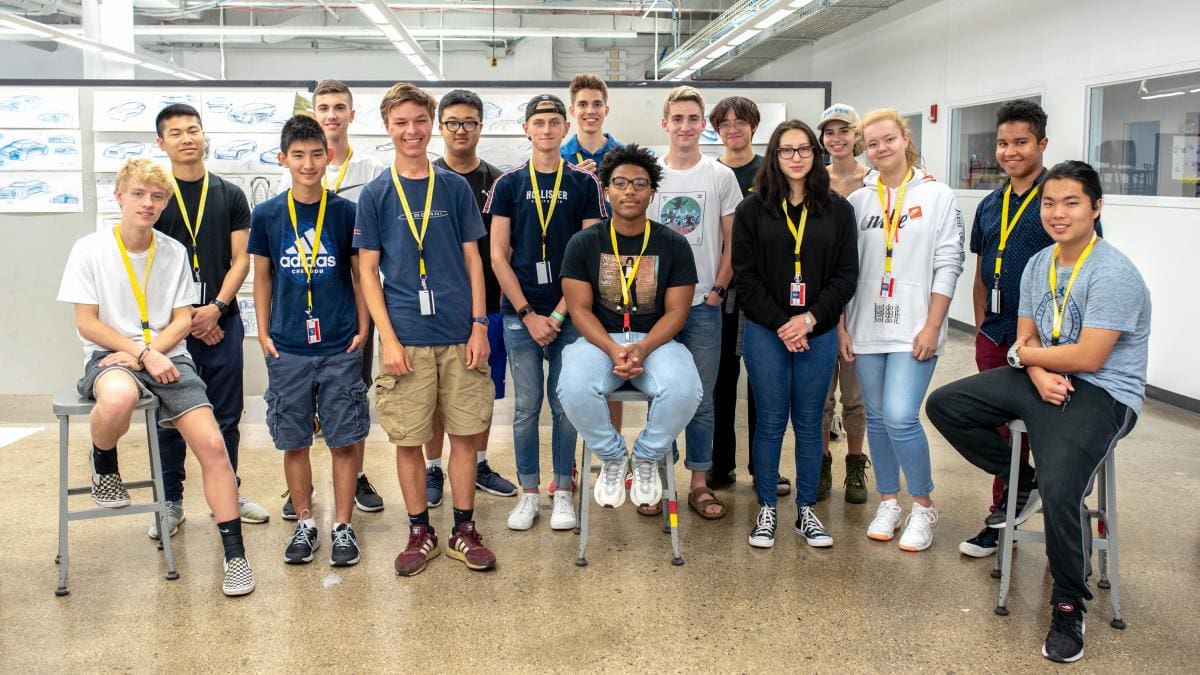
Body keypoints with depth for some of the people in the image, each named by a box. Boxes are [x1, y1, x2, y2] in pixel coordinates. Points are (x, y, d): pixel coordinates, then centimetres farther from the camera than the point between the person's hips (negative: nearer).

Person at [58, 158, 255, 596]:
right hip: (109, 356, -3)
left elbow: (182, 321, 6)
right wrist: (142, 352, -15)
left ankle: (234, 554, -6)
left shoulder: (174, 252, 7)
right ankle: (103, 463, -4)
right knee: (119, 397, -41)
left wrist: (150, 352, -12)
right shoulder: (90, 249, -1)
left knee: (212, 444, -15)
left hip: (168, 358, 3)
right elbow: (87, 323, -4)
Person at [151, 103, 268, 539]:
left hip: (222, 321, 2)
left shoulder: (230, 196, 8)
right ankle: (170, 502, 15)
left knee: (227, 414, 8)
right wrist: (187, 317, -8)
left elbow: (240, 260, 4)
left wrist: (216, 308, -10)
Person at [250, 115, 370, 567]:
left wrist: (363, 329, 0)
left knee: (344, 440, 3)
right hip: (287, 349, 1)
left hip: (340, 348, -1)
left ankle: (342, 526, 15)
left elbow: (360, 273, 5)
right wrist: (264, 333, 3)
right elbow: (262, 277, 9)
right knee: (294, 442, 9)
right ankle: (304, 524, 23)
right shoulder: (266, 215, 2)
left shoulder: (346, 212, -1)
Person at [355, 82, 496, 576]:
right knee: (409, 438, 5)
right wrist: (388, 338, -7)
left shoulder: (455, 187, 6)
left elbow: (472, 259, 7)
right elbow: (367, 270, 1)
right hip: (406, 336, -1)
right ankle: (420, 531, 21)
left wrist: (479, 325, -1)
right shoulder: (376, 193, 3)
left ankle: (464, 529, 20)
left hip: (460, 334, 1)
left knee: (465, 432, 6)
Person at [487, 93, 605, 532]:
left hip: (569, 313, 0)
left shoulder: (584, 184, 4)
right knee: (527, 406, 5)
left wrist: (558, 314, -7)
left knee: (565, 405, 4)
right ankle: (528, 492, 17)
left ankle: (562, 492, 17)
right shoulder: (508, 184, 4)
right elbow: (498, 256, 1)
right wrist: (528, 315, -6)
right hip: (520, 314, 0)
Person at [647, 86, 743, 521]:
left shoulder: (721, 176, 3)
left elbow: (732, 241, 5)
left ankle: (699, 484, 15)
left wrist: (718, 289, -4)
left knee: (701, 399, 5)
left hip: (704, 305, 0)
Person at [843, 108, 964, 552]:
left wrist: (931, 327, -10)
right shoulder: (858, 200, 8)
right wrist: (842, 327, 3)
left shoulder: (937, 197, 0)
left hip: (913, 328, -4)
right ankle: (888, 504, 24)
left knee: (900, 417, -14)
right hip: (866, 328, 4)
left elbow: (947, 266, -4)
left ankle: (923, 507, 6)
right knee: (877, 418, 9)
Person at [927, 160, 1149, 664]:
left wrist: (1023, 355, -6)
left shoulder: (1113, 273, -17)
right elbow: (1026, 341, 9)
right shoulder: (1037, 265, 8)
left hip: (1102, 395, -8)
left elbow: (1087, 358, -21)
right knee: (943, 405, 1)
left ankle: (1069, 608, -8)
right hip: (1043, 381, 8)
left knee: (1059, 488, -31)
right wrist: (1040, 373, -14)